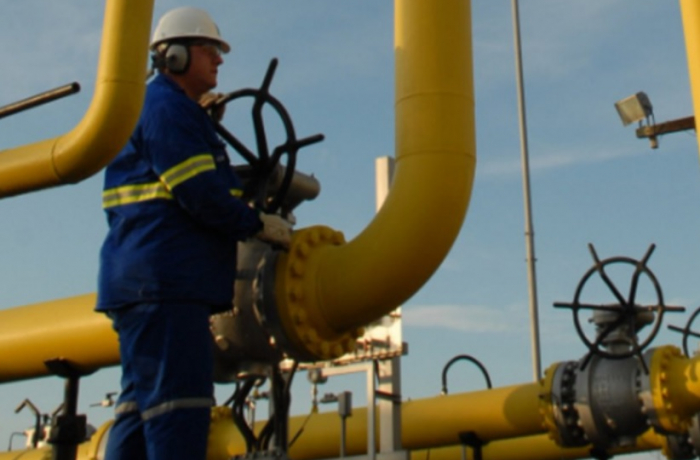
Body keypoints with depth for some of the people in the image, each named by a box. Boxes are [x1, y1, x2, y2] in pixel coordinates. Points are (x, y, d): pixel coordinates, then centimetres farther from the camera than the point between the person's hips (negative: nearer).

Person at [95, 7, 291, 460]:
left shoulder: (176, 110, 27)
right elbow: (199, 193, -15)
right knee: (178, 405, -13)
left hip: (148, 282, 11)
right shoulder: (166, 107, -6)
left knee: (142, 403, 8)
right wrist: (259, 224, -4)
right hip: (163, 283, -11)